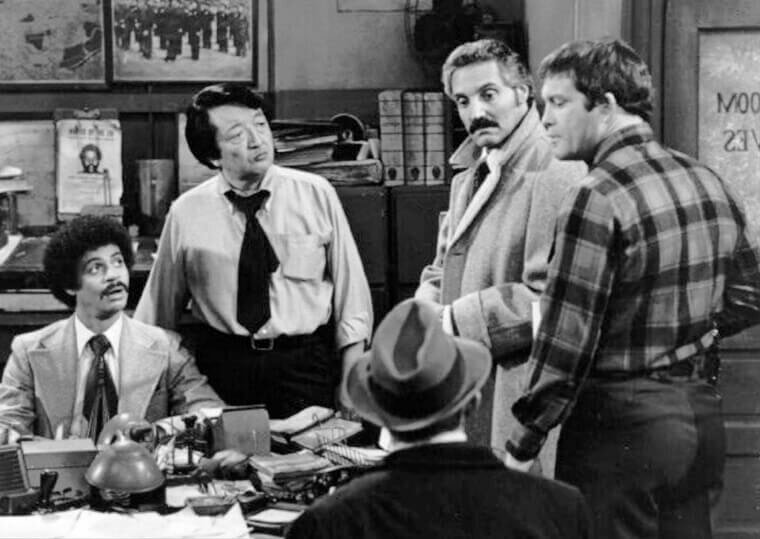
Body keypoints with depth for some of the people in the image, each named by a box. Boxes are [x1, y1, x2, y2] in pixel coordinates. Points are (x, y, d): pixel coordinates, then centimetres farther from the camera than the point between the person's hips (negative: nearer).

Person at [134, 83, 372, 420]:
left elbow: (351, 291, 2)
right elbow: (158, 310, 7)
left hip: (306, 368, 0)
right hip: (222, 365, 0)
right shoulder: (186, 214, -2)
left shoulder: (316, 195, -2)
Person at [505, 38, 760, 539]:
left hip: (622, 427, -7)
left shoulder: (597, 199, -17)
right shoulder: (707, 181, 7)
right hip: (701, 420, 8)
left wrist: (522, 447, -11)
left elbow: (565, 340, -18)